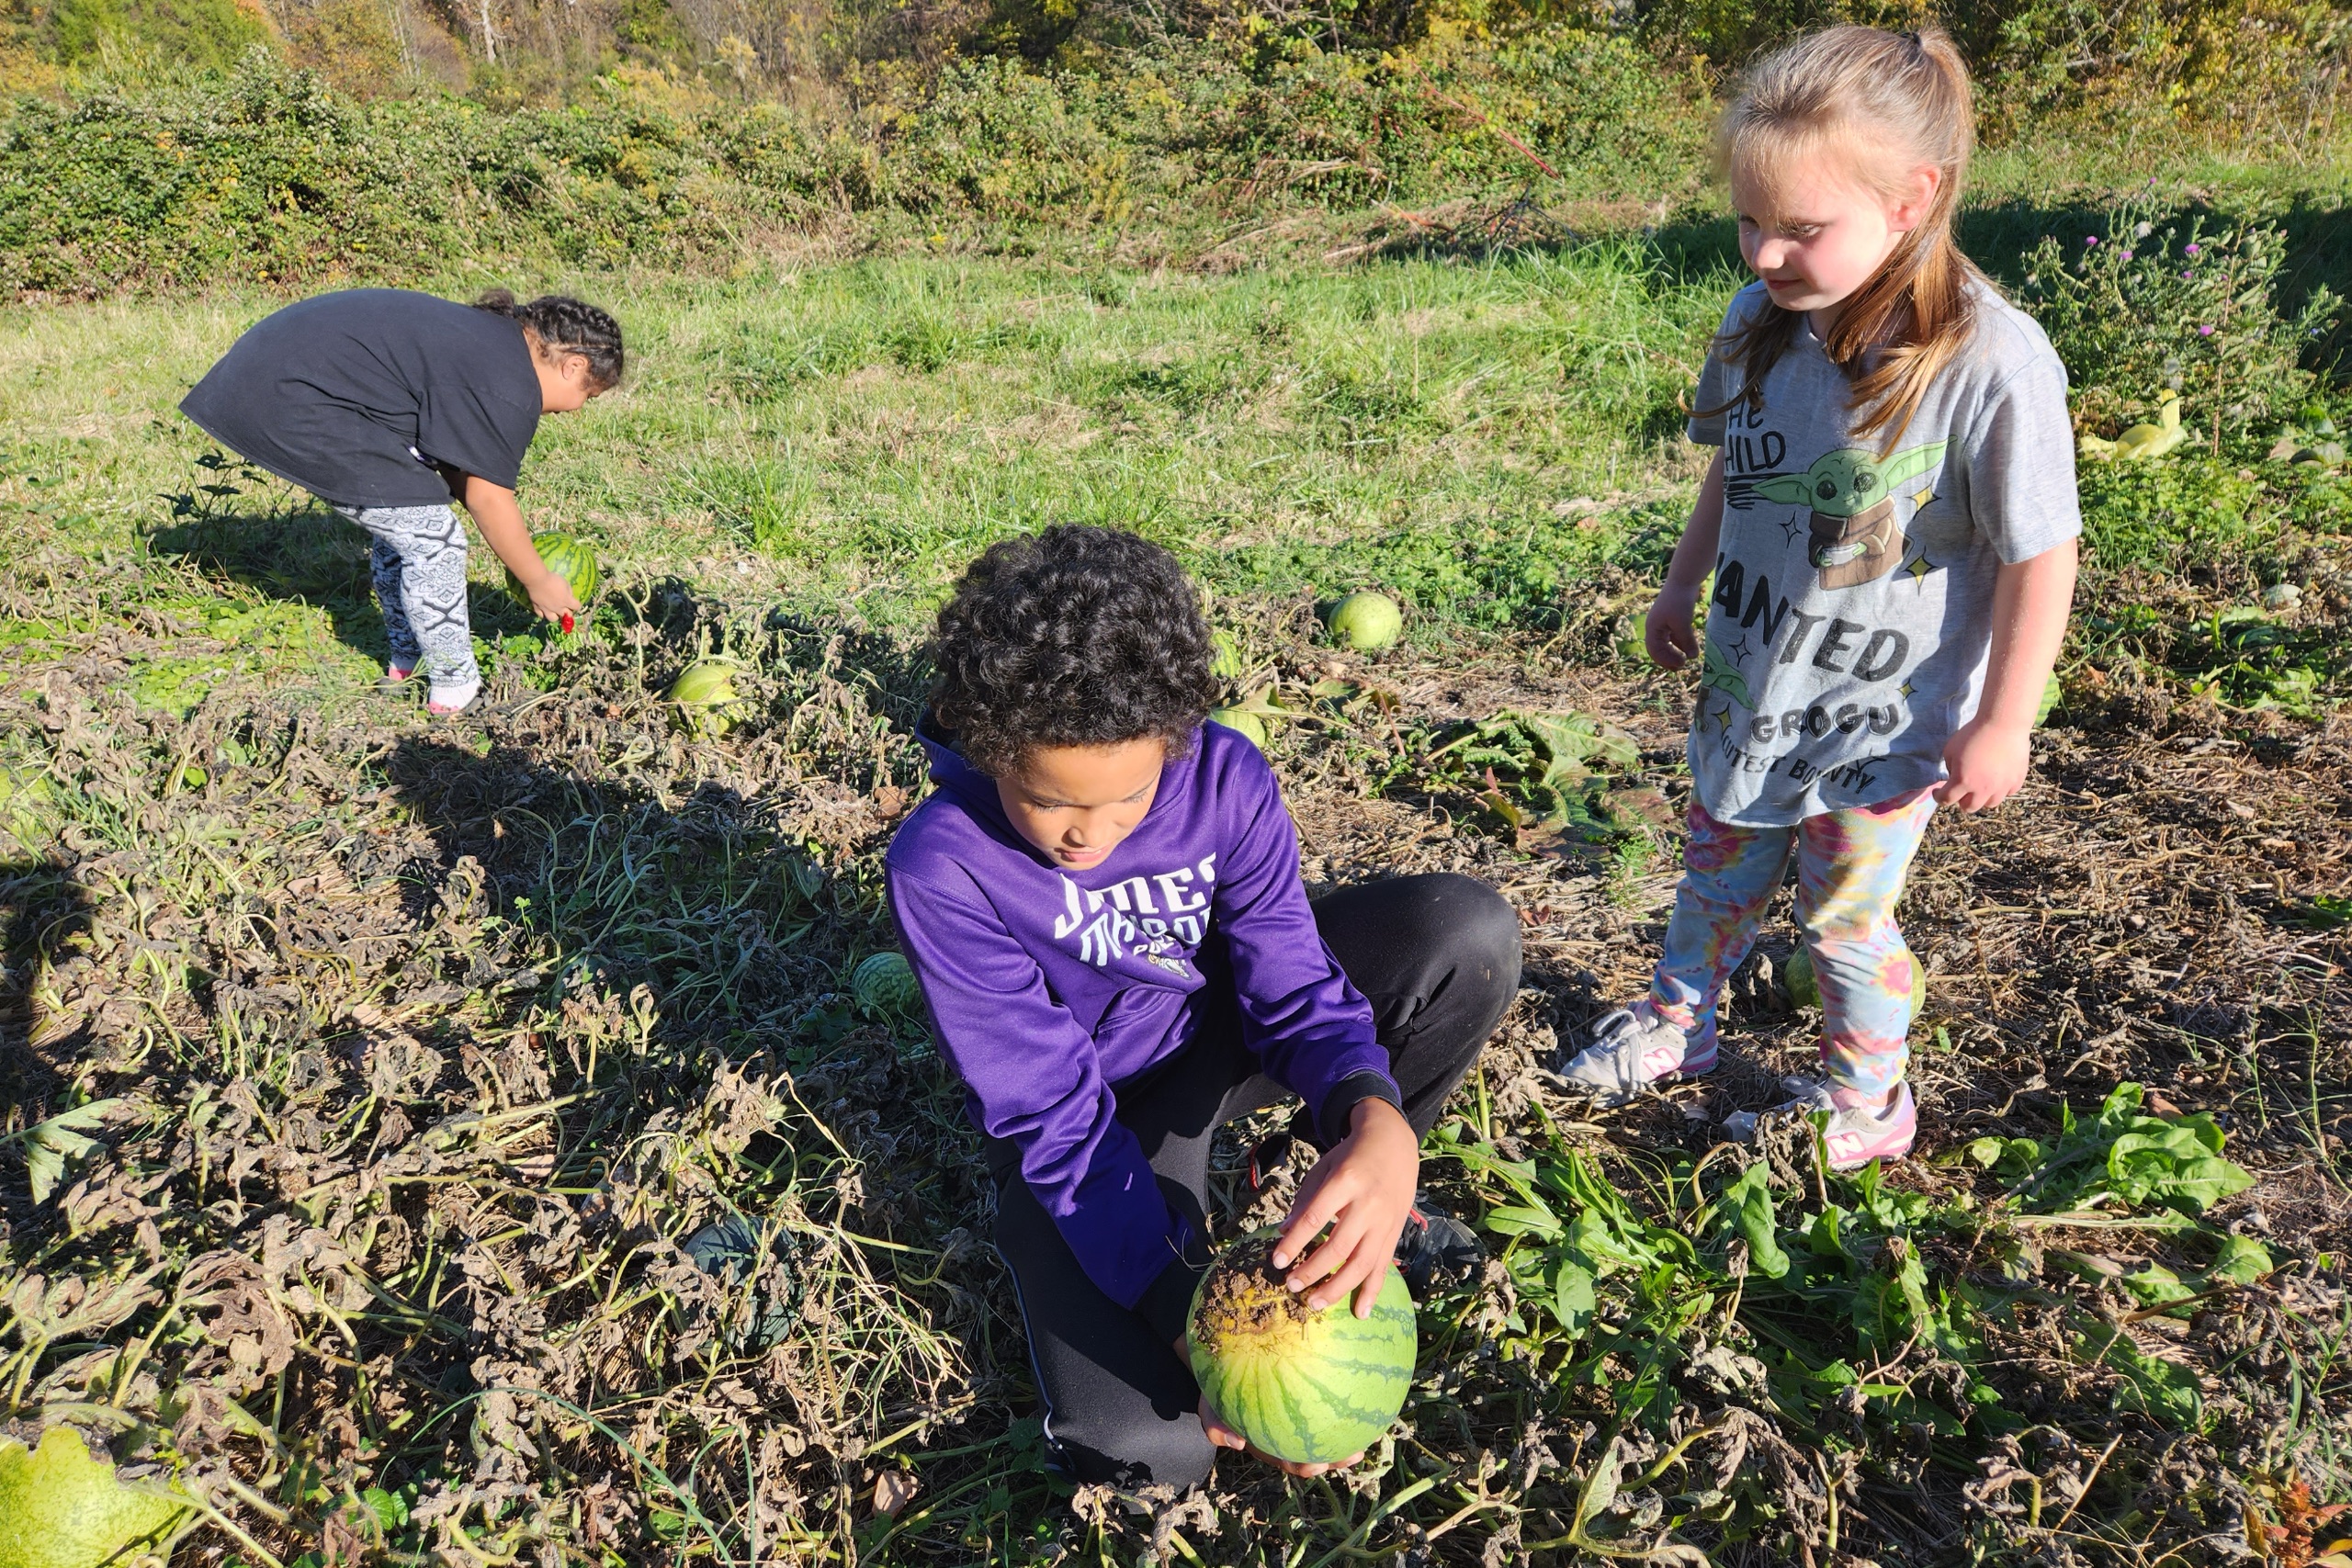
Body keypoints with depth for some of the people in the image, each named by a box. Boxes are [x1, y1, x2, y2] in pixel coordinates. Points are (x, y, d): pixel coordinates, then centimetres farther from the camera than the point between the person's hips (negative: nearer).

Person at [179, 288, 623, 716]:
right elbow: (488, 499, -11)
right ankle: (454, 688, 8)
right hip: (295, 400, -11)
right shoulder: (510, 390, -17)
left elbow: (452, 459, 18)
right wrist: (539, 582, 1)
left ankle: (407, 658, 34)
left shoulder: (492, 335, 14)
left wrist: (517, 548, 18)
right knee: (432, 539, -5)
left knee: (402, 519, 22)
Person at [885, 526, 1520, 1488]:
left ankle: (1347, 1175, 3)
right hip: (1080, 1113, -2)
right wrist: (1179, 1302, -34)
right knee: (1147, 1443, -25)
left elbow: (1291, 982, -19)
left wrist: (1373, 1120, -41)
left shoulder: (1224, 777, -21)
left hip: (1220, 1033, 3)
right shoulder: (942, 866, -28)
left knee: (1470, 931, -20)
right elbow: (1050, 1111, -24)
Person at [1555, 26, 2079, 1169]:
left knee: (1844, 913, 11)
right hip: (1746, 684, 5)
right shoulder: (1762, 323, -8)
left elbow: (2039, 558, -17)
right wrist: (1682, 590, 17)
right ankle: (1677, 1018, 47)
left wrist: (2000, 725, -13)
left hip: (1881, 721, -5)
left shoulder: (1992, 364, -26)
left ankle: (1864, 1105, 36)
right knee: (1717, 870, 22)